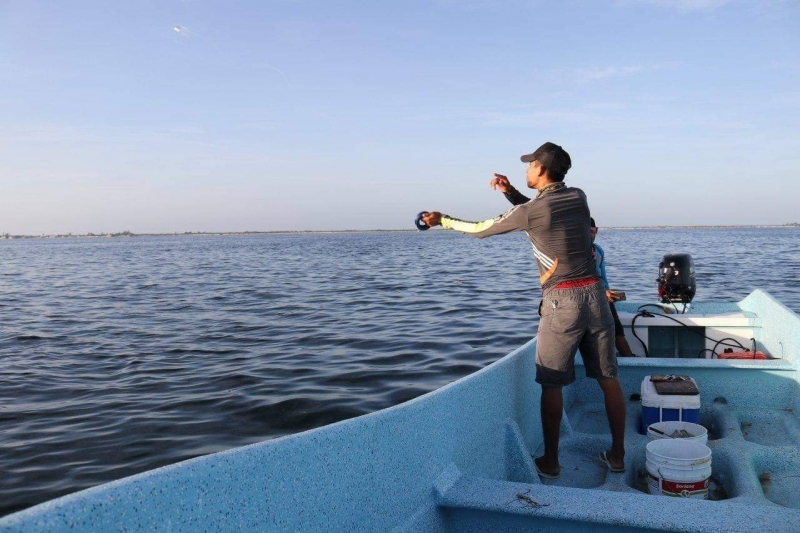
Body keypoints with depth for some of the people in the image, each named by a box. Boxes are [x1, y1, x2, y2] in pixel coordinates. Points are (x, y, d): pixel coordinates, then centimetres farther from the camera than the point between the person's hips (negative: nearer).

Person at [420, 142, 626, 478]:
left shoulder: (530, 211, -8)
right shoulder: (579, 197, 8)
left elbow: (480, 230, 4)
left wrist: (442, 220, 19)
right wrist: (513, 193, 16)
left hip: (561, 301, -6)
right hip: (594, 294, 6)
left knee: (551, 384, 6)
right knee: (608, 377, 11)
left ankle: (550, 462, 15)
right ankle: (617, 455, 21)